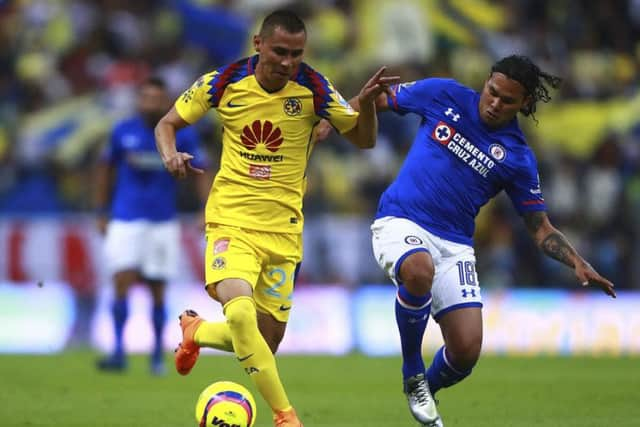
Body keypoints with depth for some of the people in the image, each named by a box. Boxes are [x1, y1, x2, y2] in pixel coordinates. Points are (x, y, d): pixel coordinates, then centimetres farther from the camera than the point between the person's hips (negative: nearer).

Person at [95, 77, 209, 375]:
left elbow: (200, 175, 0)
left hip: (162, 223, 0)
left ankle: (158, 354, 18)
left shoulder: (182, 136, -3)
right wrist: (102, 213, 10)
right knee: (122, 283, -12)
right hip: (125, 221, 0)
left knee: (157, 291, 5)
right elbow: (106, 170, 12)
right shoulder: (123, 132, 0)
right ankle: (119, 353, -10)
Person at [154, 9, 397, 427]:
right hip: (232, 219, -2)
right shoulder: (225, 82, -7)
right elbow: (167, 123, 5)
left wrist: (367, 102, -21)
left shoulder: (313, 88, -7)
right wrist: (170, 155, -17)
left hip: (283, 227, 2)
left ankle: (196, 331, 38)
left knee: (268, 340, 5)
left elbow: (364, 139, 0)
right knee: (240, 312, -29)